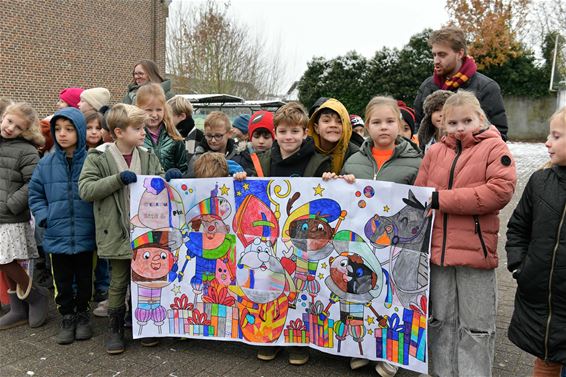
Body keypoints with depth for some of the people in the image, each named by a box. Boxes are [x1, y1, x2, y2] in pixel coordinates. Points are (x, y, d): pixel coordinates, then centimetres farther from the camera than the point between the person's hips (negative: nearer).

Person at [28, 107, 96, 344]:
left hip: (85, 235, -2)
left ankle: (82, 314, 34)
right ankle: (67, 318, 31)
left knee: (84, 279, 14)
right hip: (57, 236, 2)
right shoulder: (46, 164, 0)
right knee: (62, 282, 13)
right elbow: (35, 194, 9)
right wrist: (45, 217, -4)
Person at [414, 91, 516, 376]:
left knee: (476, 326, 9)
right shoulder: (434, 152, 7)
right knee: (441, 320, 17)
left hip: (475, 249, -4)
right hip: (438, 248, 4)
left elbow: (501, 190, -16)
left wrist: (442, 199, -18)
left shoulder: (494, 148, -3)